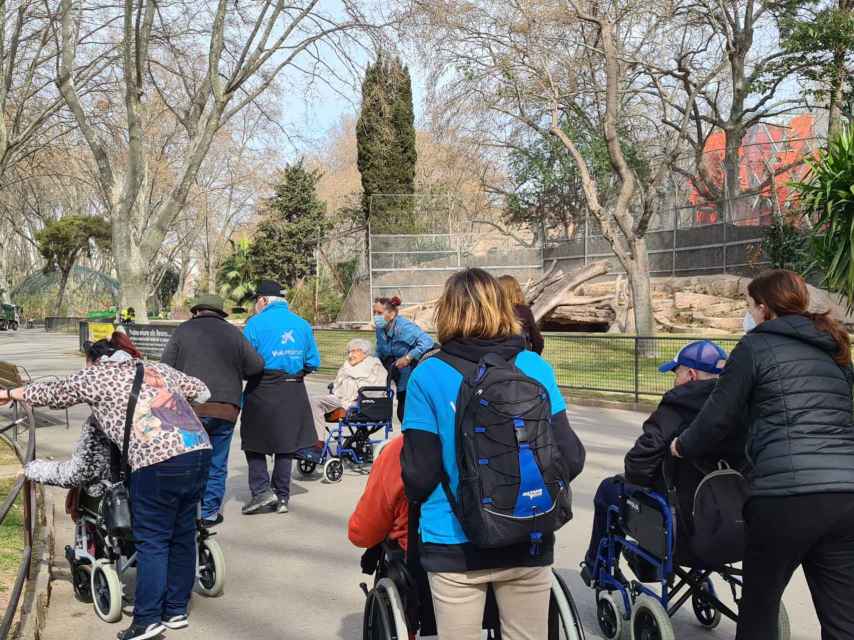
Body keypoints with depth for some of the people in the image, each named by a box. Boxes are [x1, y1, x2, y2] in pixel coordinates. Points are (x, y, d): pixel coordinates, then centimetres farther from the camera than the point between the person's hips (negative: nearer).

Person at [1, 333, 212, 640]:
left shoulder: (93, 377, 11)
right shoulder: (159, 369, 24)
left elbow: (49, 393, 25)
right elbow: (202, 391, 31)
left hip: (158, 460, -6)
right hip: (200, 450, 6)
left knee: (152, 540, 4)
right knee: (182, 534, 15)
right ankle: (176, 611, 25)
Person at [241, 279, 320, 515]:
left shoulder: (256, 323, -7)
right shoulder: (302, 324, 6)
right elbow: (313, 363, 7)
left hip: (262, 391, -4)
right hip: (293, 392, 4)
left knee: (254, 442, 10)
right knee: (285, 444, 12)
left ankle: (262, 490, -2)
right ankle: (282, 497, 17)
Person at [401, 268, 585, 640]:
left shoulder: (428, 376, -10)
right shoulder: (535, 367, -4)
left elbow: (419, 473, -9)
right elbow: (568, 457, -5)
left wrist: (417, 493, 13)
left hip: (456, 544, -1)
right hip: (528, 541, 2)